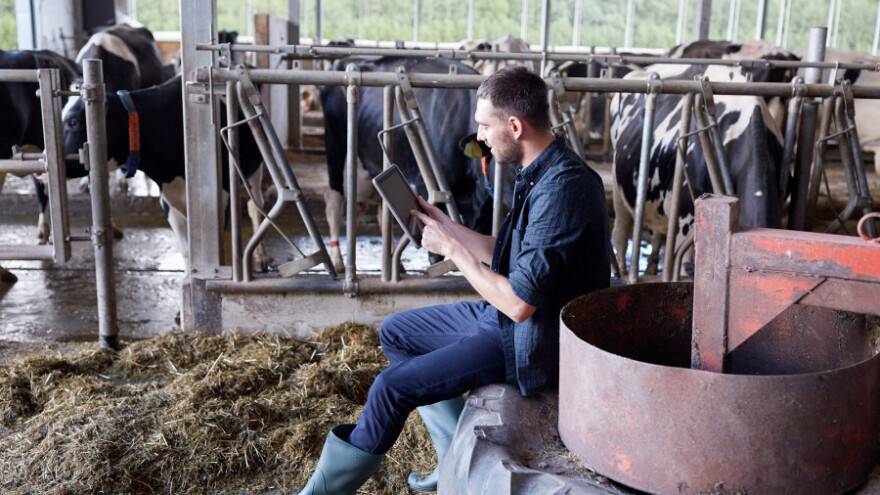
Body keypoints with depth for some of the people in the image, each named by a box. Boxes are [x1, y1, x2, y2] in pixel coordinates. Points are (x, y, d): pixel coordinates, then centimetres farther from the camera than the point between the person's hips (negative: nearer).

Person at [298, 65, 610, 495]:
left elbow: (519, 303, -28)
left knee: (393, 387, -14)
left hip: (534, 344, -11)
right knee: (395, 332, 16)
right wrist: (447, 227, 7)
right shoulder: (540, 174, 5)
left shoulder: (562, 189, -27)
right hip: (509, 316, 11)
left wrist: (452, 249, -18)